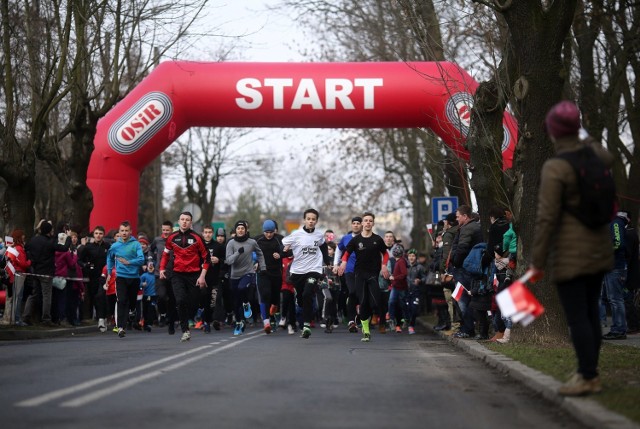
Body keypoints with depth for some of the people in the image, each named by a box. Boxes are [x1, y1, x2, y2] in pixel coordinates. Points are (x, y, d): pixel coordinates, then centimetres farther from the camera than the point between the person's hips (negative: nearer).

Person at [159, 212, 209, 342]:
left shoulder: (197, 238, -4)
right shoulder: (172, 238, 4)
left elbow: (206, 257, 0)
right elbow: (166, 253, 20)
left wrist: (202, 276, -6)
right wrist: (162, 268, 9)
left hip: (194, 275, -1)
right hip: (177, 275, 1)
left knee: (192, 304, 3)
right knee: (181, 301, -17)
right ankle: (185, 331, -12)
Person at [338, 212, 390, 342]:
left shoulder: (378, 239, 3)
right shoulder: (356, 240, 2)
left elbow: (385, 253, 15)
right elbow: (347, 252, 10)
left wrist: (384, 265, -1)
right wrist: (344, 262, -10)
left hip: (373, 274, 0)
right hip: (360, 274, 0)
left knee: (375, 301, -14)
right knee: (363, 302, -4)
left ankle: (365, 319, 17)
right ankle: (366, 331, 3)